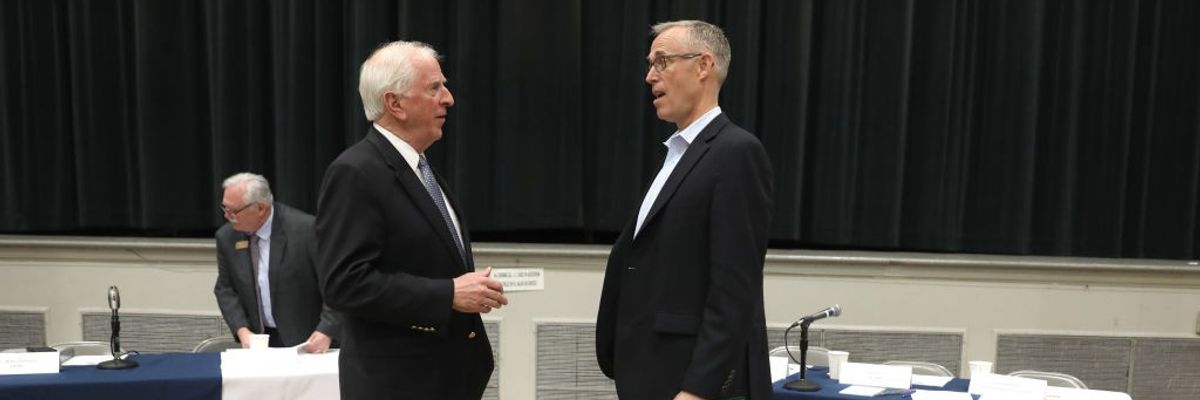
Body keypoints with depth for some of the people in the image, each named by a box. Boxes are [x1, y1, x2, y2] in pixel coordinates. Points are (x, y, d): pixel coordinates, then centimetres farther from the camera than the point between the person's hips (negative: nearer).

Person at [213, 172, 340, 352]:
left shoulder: (306, 229, -16)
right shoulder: (226, 236, 1)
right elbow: (225, 288, 10)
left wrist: (326, 331, -21)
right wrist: (242, 330, -5)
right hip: (258, 340, 4)